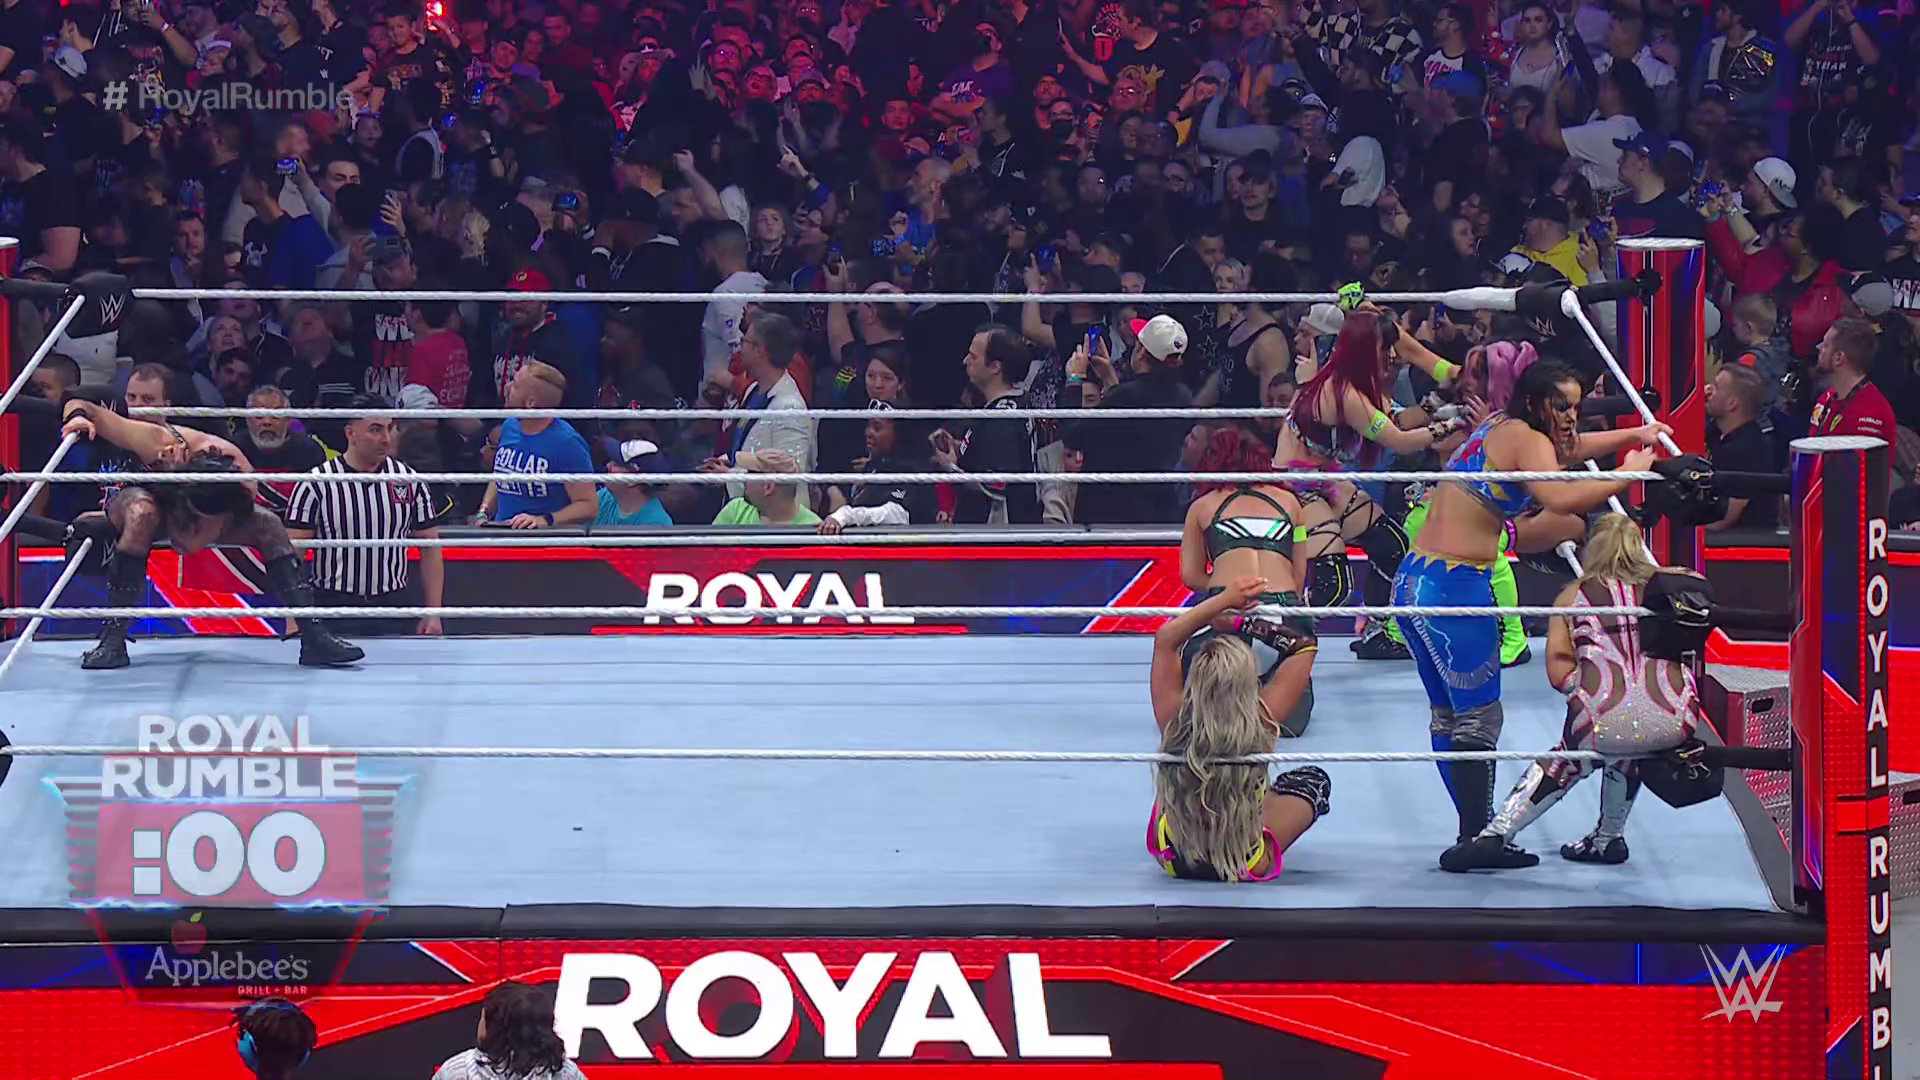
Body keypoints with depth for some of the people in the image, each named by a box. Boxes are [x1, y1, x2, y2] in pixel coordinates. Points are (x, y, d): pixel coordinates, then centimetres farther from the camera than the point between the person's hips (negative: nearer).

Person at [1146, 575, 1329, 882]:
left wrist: (1224, 601, -13)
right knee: (1314, 780, 22)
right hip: (1243, 866, -2)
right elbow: (1304, 647, -18)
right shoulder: (1260, 728, -30)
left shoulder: (1174, 722, -27)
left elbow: (1166, 638, -14)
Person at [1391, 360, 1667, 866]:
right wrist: (1629, 473, -19)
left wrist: (1635, 435, 34)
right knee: (1479, 717, -3)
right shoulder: (1526, 439, -10)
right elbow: (1559, 497, -29)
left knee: (1449, 715, 14)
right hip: (1455, 590, -10)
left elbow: (1565, 450, 36)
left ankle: (1474, 833, 21)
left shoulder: (1497, 427, 17)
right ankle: (1479, 839, -2)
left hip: (1414, 579, 10)